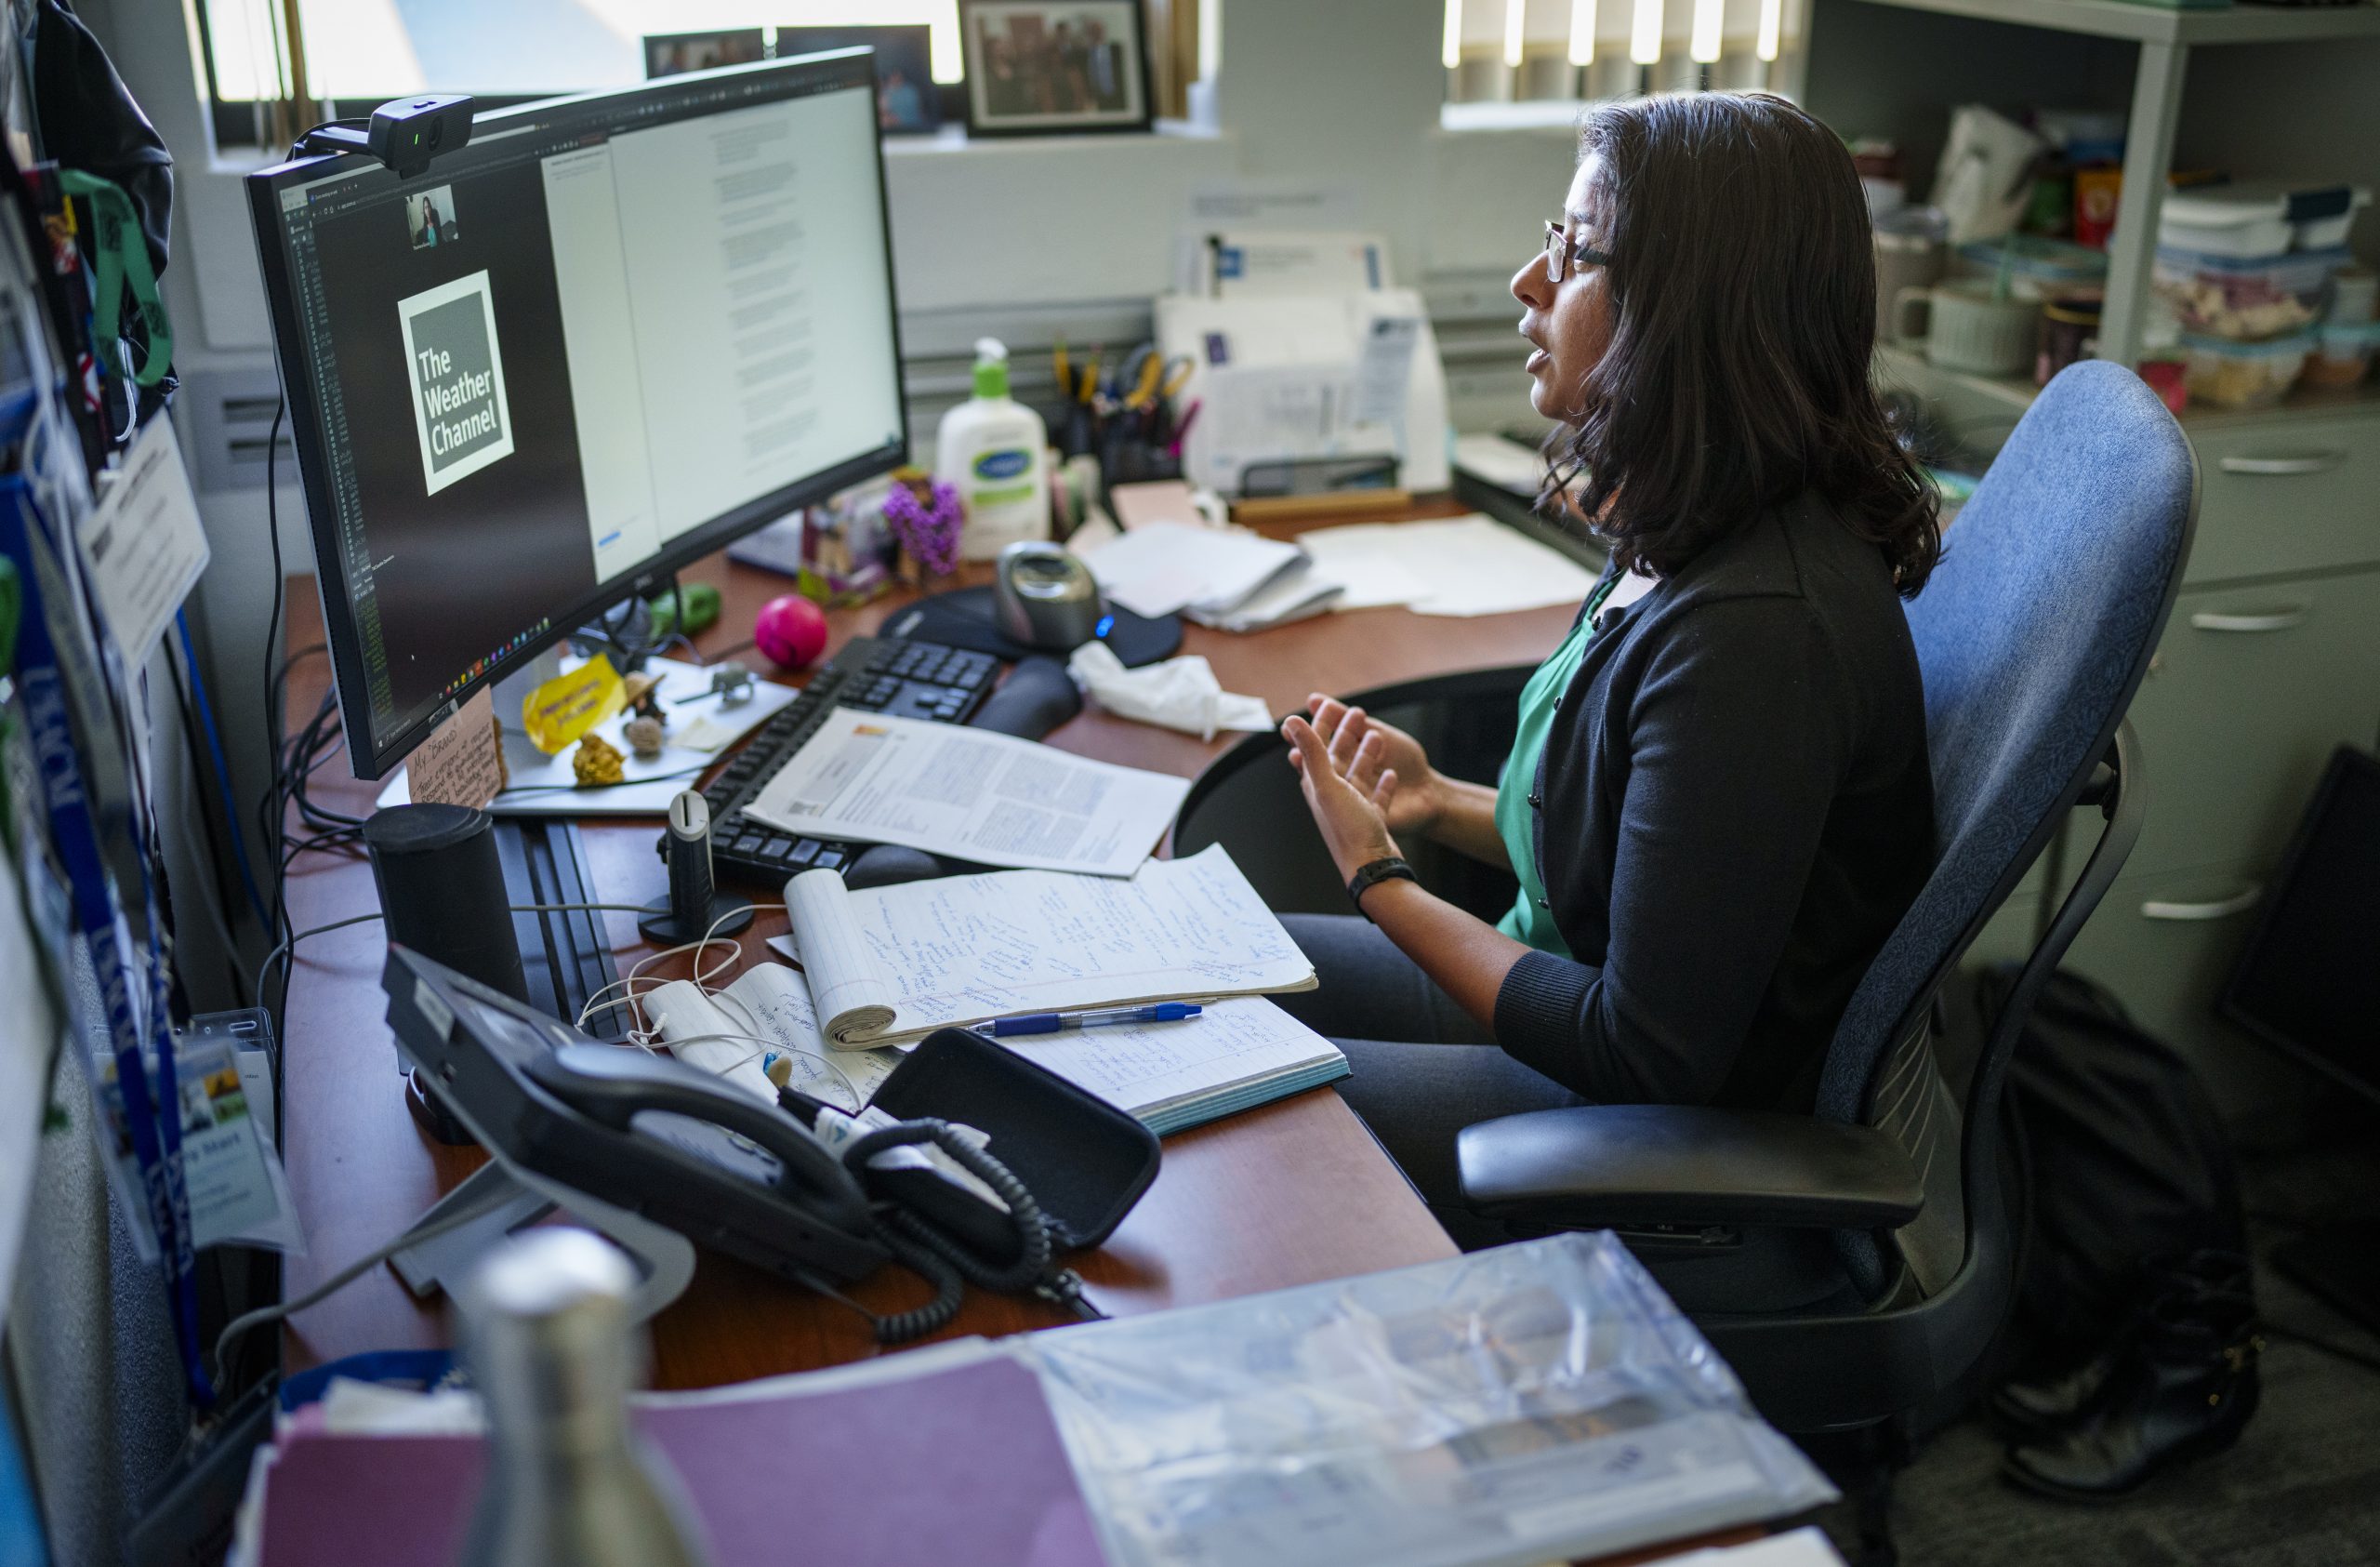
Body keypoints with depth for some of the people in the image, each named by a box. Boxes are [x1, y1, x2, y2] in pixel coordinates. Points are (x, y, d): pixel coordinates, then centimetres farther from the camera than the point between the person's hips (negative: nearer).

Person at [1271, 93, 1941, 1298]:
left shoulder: (1758, 630, -31)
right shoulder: (1692, 545, -1)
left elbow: (1654, 1057, -26)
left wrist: (1378, 876, -17)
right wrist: (1442, 802, -1)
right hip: (1578, 990, 9)